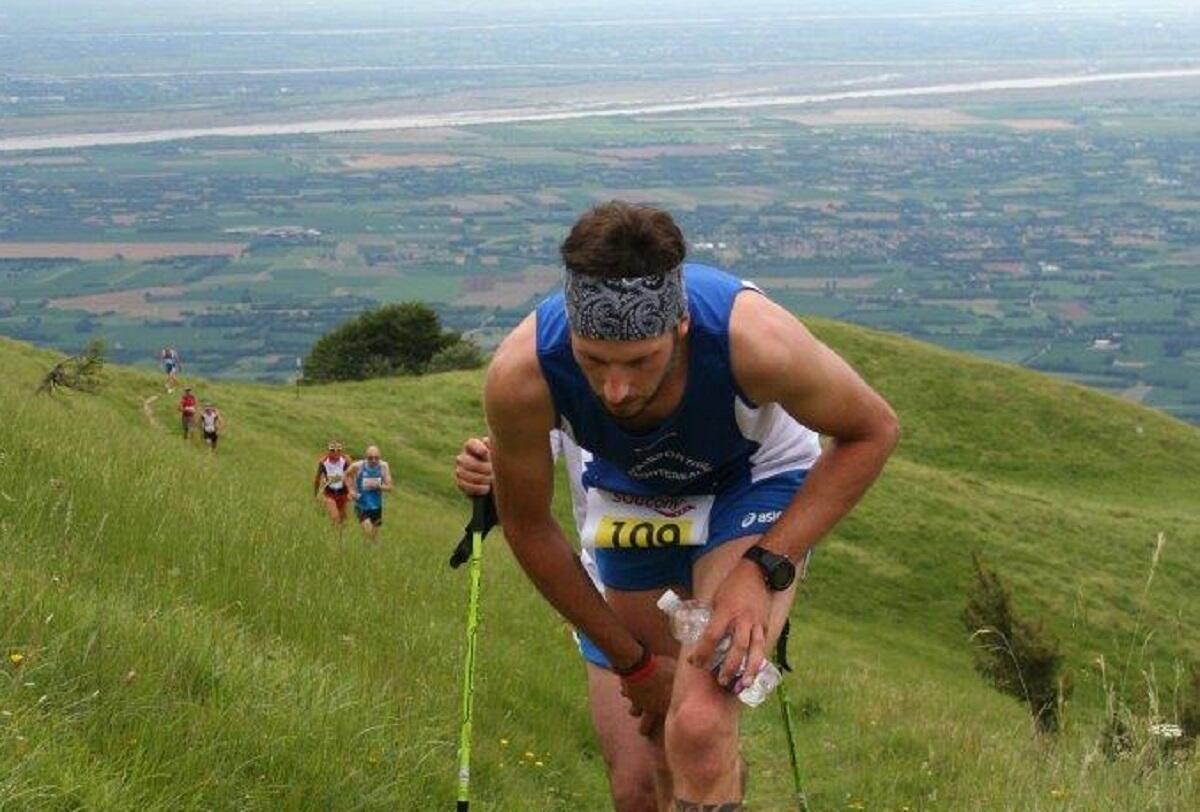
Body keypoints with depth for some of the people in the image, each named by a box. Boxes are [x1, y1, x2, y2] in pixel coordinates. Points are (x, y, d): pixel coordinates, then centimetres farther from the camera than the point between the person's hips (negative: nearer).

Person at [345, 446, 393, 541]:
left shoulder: (384, 466, -9)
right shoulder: (357, 466, -14)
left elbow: (389, 487, -6)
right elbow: (347, 475, 8)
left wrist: (378, 486, -25)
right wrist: (351, 489, -4)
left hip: (376, 506, 3)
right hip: (362, 505, -3)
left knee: (374, 535, 14)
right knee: (367, 528, -26)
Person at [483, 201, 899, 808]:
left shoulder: (752, 337, -39)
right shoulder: (521, 374, -33)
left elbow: (872, 432, -18)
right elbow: (528, 526, -13)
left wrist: (764, 568, -27)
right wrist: (632, 661, -7)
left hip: (752, 484, -3)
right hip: (629, 500, 3)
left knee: (699, 728, -27)